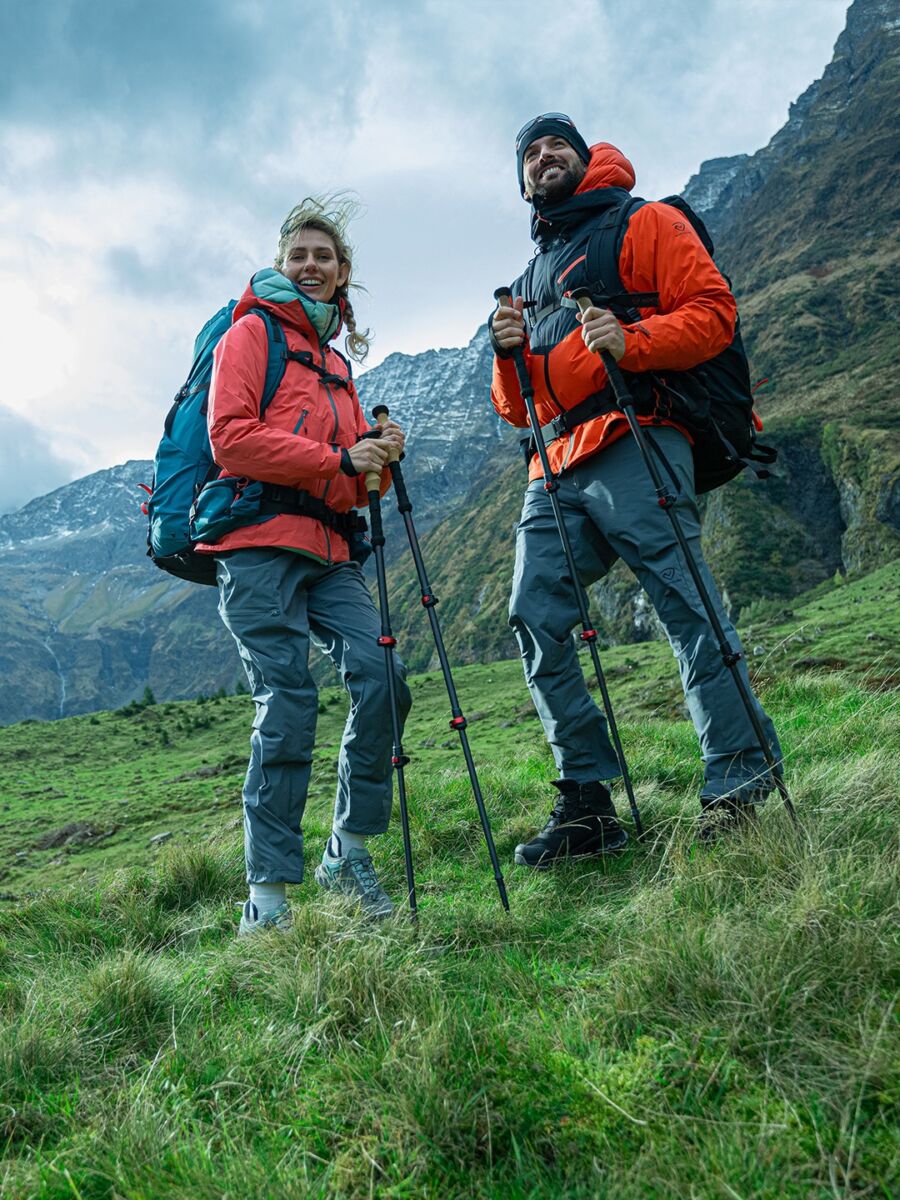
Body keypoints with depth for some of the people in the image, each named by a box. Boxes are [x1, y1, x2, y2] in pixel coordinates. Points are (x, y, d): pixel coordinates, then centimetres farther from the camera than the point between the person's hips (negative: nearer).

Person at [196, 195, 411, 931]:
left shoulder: (337, 361, 28)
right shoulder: (253, 332, 8)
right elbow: (230, 437, -9)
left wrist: (379, 458, 5)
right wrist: (339, 461, -12)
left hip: (330, 550, 6)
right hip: (259, 543, -6)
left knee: (381, 679, -10)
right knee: (287, 703, -12)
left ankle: (349, 851, 7)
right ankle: (268, 891, -1)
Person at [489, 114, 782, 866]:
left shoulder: (643, 225, 14)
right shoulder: (531, 278, 30)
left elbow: (714, 311, -1)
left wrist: (633, 342, -17)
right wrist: (510, 355, 6)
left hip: (633, 444, -6)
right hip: (555, 471, 6)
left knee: (685, 603, -13)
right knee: (535, 617, -6)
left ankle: (740, 777, -3)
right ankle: (588, 802, 0)